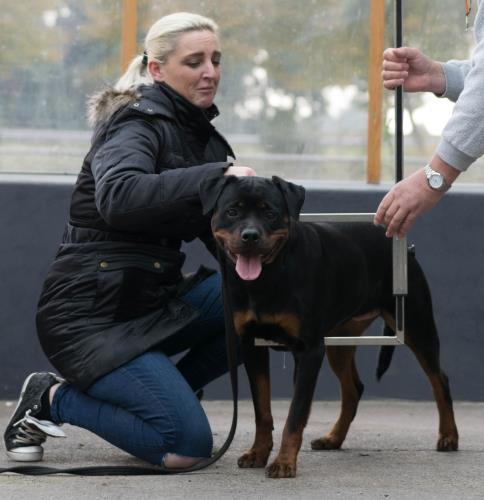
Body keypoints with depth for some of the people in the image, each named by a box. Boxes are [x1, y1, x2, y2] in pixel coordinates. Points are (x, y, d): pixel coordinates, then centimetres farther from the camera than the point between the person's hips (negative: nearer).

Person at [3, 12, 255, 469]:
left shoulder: (203, 136, 12)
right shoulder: (138, 124, -13)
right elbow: (117, 197, -35)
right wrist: (217, 174, -38)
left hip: (152, 301, 8)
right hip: (90, 313, -8)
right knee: (187, 446, -19)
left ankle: (168, 394, 5)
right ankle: (52, 398, 1)